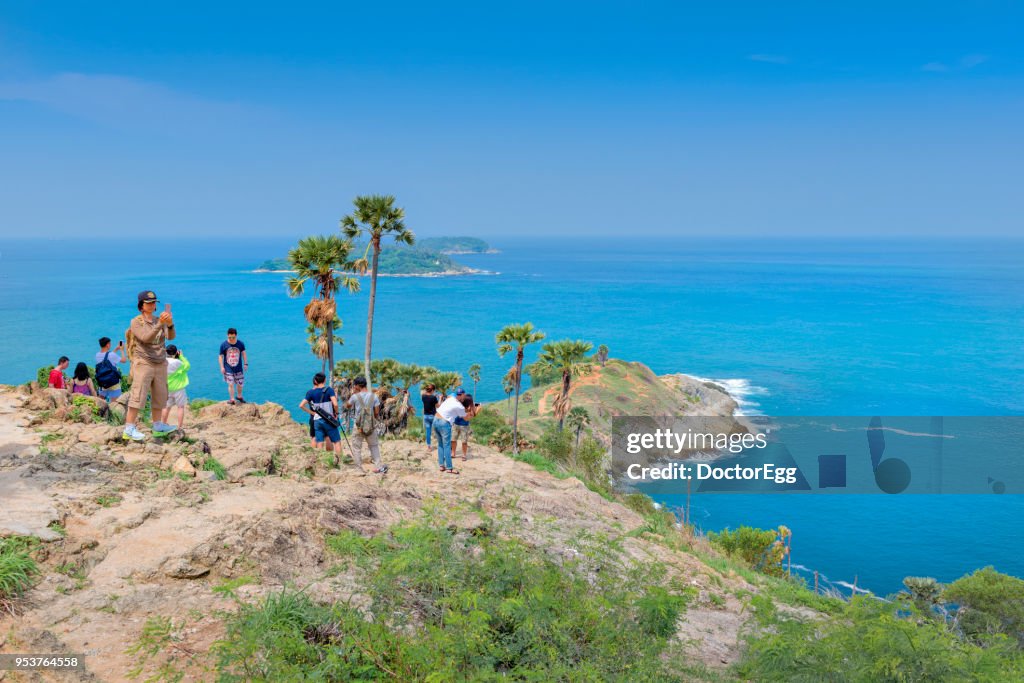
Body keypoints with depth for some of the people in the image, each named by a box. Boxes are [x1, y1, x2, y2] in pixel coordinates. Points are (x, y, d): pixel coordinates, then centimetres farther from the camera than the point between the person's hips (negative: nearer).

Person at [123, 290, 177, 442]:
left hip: (161, 364, 6)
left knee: (159, 396, 11)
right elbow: (145, 338, -18)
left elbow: (171, 336, -6)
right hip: (143, 363, -6)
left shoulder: (160, 321, 11)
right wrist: (159, 324, -30)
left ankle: (157, 427, 22)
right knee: (138, 396, -11)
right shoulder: (136, 322, -2)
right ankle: (129, 429, -10)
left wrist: (170, 325, -27)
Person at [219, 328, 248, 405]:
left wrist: (245, 364, 2)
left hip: (239, 368, 2)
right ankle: (232, 399, 11)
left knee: (240, 384, 12)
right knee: (231, 384, -3)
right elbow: (220, 356, -4)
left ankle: (239, 396, 37)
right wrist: (222, 367, -8)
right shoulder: (223, 345, -11)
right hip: (228, 369, -2)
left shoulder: (241, 343, -7)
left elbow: (244, 353, 5)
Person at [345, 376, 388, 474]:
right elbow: (377, 412, 1)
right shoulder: (374, 396, -1)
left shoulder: (355, 396, -8)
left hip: (359, 425, -3)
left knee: (356, 447, 7)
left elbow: (348, 405, 11)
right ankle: (380, 466, 7)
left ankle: (359, 469, 7)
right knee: (374, 446, 14)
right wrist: (376, 420, 18)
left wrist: (353, 393, 12)